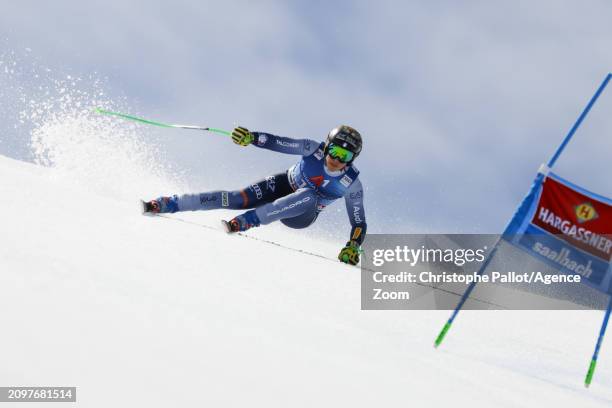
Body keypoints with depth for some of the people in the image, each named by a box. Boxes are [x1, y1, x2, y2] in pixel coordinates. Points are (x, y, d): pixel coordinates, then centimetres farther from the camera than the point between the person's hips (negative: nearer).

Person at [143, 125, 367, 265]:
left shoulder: (352, 184, -22)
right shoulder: (314, 149, -21)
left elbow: (359, 223, -17)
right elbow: (277, 143, -20)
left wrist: (353, 247, -34)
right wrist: (251, 137, -36)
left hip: (301, 215, -1)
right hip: (282, 187, 1)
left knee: (309, 196, -38)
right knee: (237, 199, -22)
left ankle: (246, 221, -39)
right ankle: (170, 204, -14)